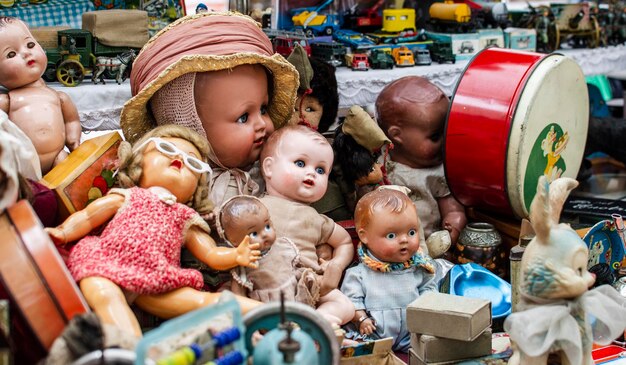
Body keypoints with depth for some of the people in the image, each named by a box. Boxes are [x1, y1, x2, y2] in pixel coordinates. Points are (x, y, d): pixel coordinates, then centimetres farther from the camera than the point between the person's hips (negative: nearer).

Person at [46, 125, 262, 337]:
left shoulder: (186, 218, 32)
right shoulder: (126, 198, 28)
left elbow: (211, 254, 24)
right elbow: (86, 217, 21)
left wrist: (236, 256, 4)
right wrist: (62, 233, 2)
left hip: (154, 281, 2)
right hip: (108, 265, -1)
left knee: (202, 300, -18)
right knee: (105, 295, -35)